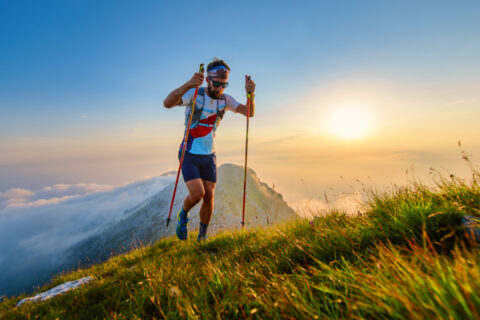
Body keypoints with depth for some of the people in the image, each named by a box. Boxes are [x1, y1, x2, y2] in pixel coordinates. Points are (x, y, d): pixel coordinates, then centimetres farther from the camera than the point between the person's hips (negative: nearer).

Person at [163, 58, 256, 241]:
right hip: (189, 155, -4)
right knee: (197, 194, -18)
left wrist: (250, 94, -27)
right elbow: (167, 103, -29)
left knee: (209, 197, 3)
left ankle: (202, 237, 25)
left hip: (209, 156, 4)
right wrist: (188, 85, -46)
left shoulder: (224, 99, 1)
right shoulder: (194, 94, -12)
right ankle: (183, 216, 19)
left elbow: (250, 113, -7)